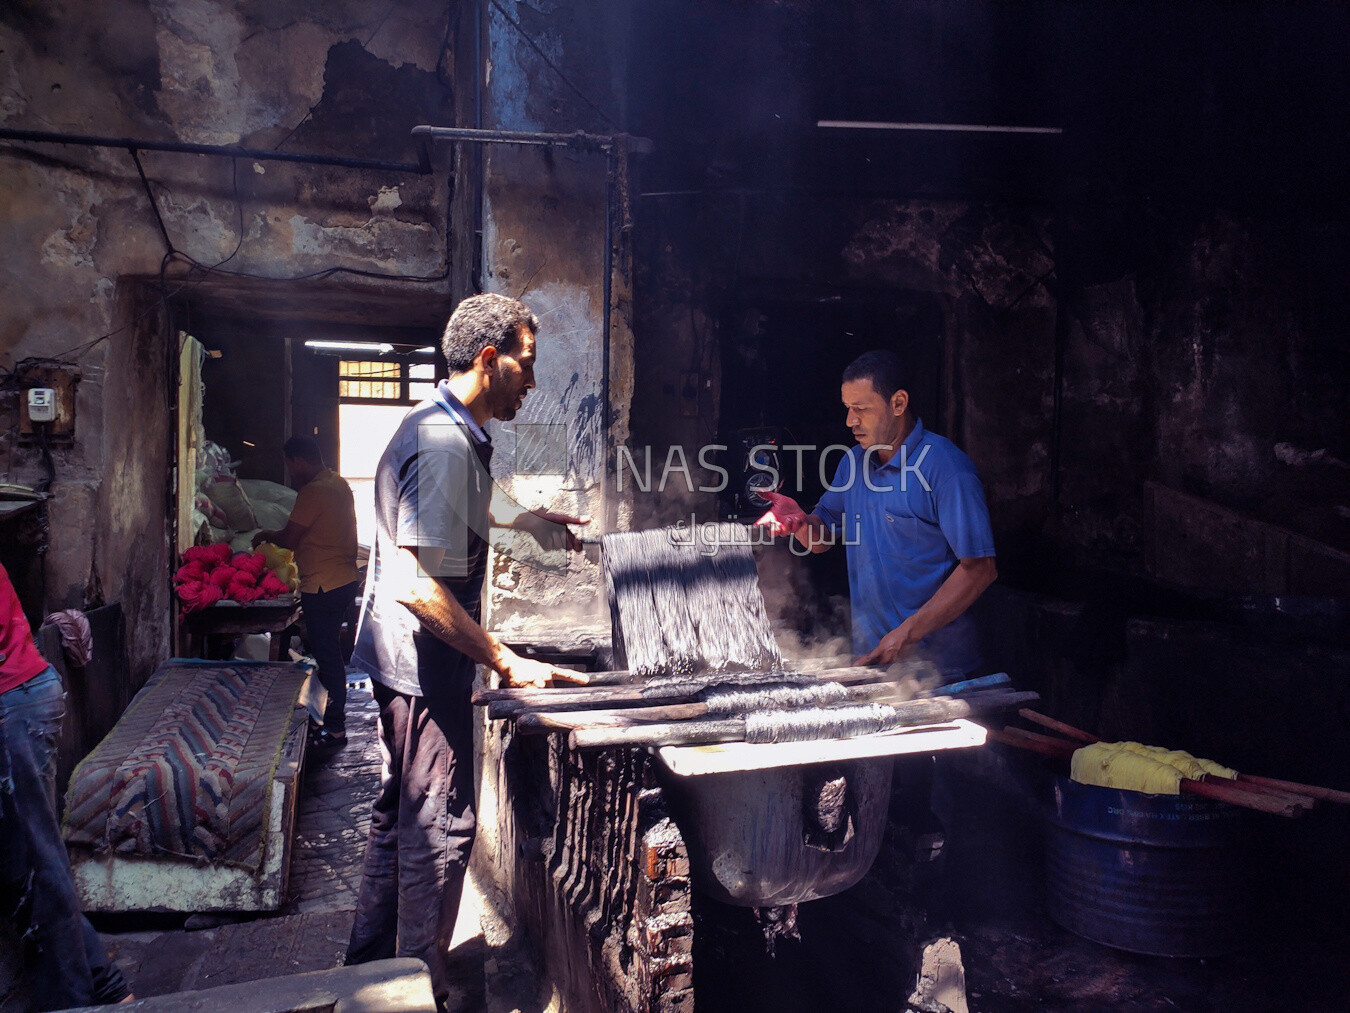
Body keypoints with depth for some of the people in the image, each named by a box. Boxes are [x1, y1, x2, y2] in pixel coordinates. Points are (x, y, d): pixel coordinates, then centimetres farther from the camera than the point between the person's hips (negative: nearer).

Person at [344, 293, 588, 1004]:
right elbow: (418, 585, -28)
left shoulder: (434, 426, 11)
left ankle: (371, 962, 37)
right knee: (438, 826, 2)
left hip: (398, 657, 11)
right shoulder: (446, 444, -22)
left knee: (399, 812, 21)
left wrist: (520, 519, 26)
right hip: (425, 661, -11)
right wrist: (506, 662, -26)